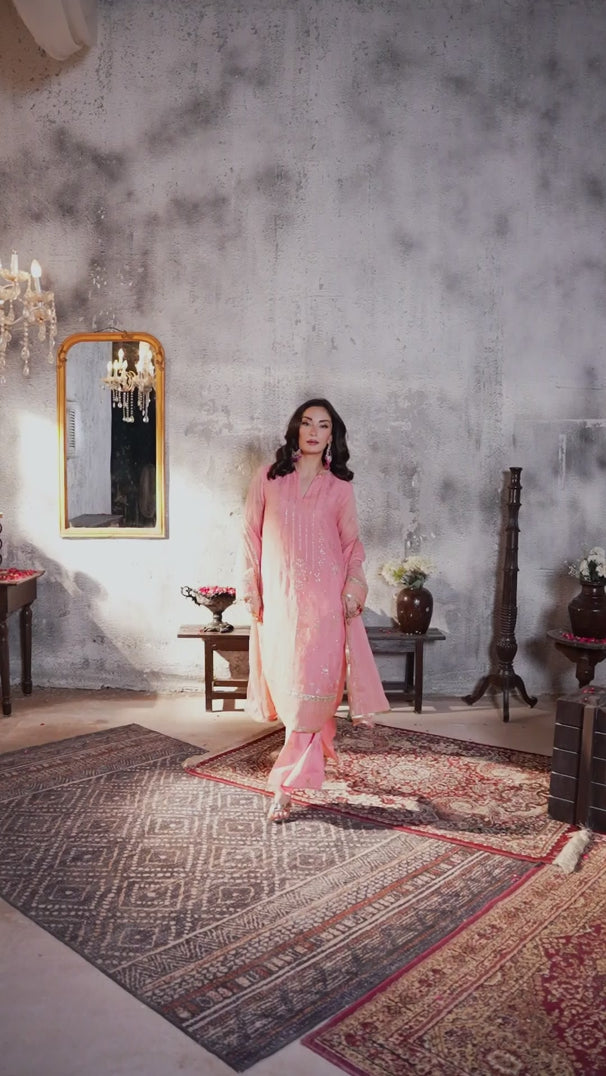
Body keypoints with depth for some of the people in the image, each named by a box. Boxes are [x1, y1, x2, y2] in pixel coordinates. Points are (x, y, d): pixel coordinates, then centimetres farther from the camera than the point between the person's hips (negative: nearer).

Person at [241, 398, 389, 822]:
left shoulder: (340, 487, 5)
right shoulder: (268, 478, 6)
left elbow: (352, 541, 8)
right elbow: (252, 534, 7)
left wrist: (354, 583, -7)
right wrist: (252, 587, 2)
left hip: (324, 597, -1)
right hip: (279, 596, 1)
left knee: (310, 685, -7)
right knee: (286, 682, 6)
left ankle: (286, 784, -2)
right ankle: (313, 758, 30)